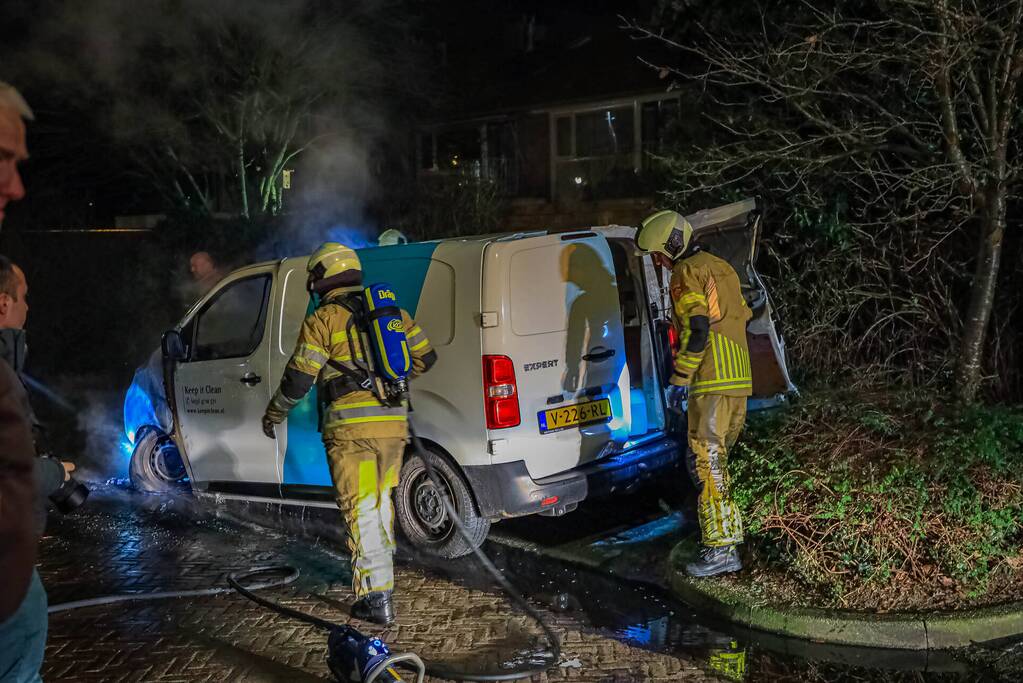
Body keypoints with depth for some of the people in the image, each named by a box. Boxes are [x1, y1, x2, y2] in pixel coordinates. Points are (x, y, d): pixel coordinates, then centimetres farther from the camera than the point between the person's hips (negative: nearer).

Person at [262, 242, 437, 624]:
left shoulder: (325, 319, -4)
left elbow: (298, 377, -6)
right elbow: (425, 357, 20)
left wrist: (274, 414, 11)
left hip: (351, 428, -6)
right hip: (394, 424, 6)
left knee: (362, 510, -2)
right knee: (381, 500, 24)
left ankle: (376, 597, -3)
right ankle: (381, 566, 40)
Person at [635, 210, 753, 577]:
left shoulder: (687, 273, -8)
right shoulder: (722, 268, 21)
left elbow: (696, 330, -18)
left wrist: (679, 380, -14)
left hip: (712, 384, -10)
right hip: (739, 381, 10)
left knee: (705, 461, -8)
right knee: (716, 458, 18)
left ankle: (721, 549, -10)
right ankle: (728, 530, 25)